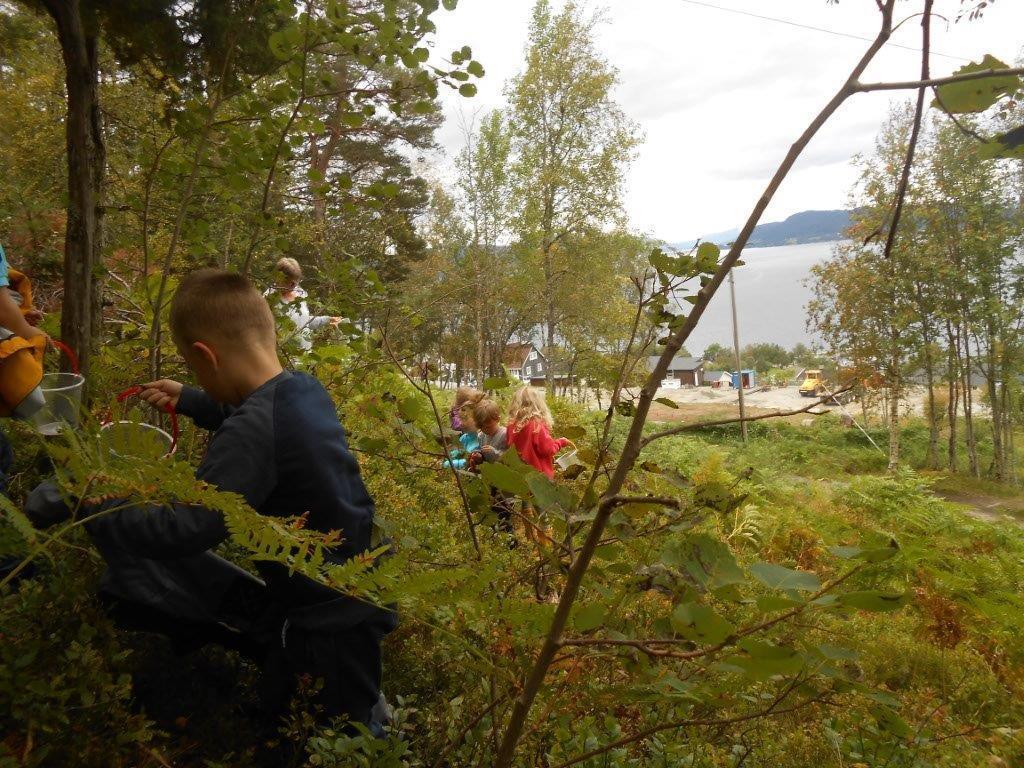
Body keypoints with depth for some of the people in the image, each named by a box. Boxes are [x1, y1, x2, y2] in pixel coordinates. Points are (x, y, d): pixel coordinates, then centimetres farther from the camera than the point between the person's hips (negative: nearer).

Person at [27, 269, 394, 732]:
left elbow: (184, 531, -32)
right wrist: (186, 400, 31)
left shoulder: (254, 430, -28)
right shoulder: (307, 390, -1)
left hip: (327, 620, -8)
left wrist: (88, 505, -16)